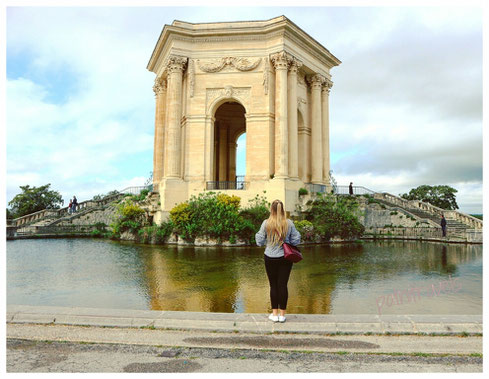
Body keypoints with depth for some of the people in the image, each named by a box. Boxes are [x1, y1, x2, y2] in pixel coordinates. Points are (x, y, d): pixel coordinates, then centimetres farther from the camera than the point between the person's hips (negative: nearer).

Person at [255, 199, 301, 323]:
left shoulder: (266, 223, -10)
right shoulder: (289, 223, -6)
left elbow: (260, 242, -3)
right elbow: (296, 240, 2)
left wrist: (258, 235, 17)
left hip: (270, 258, -1)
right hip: (285, 257, 1)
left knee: (273, 285, 9)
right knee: (283, 285, 7)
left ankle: (275, 314, 16)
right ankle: (282, 314, 15)